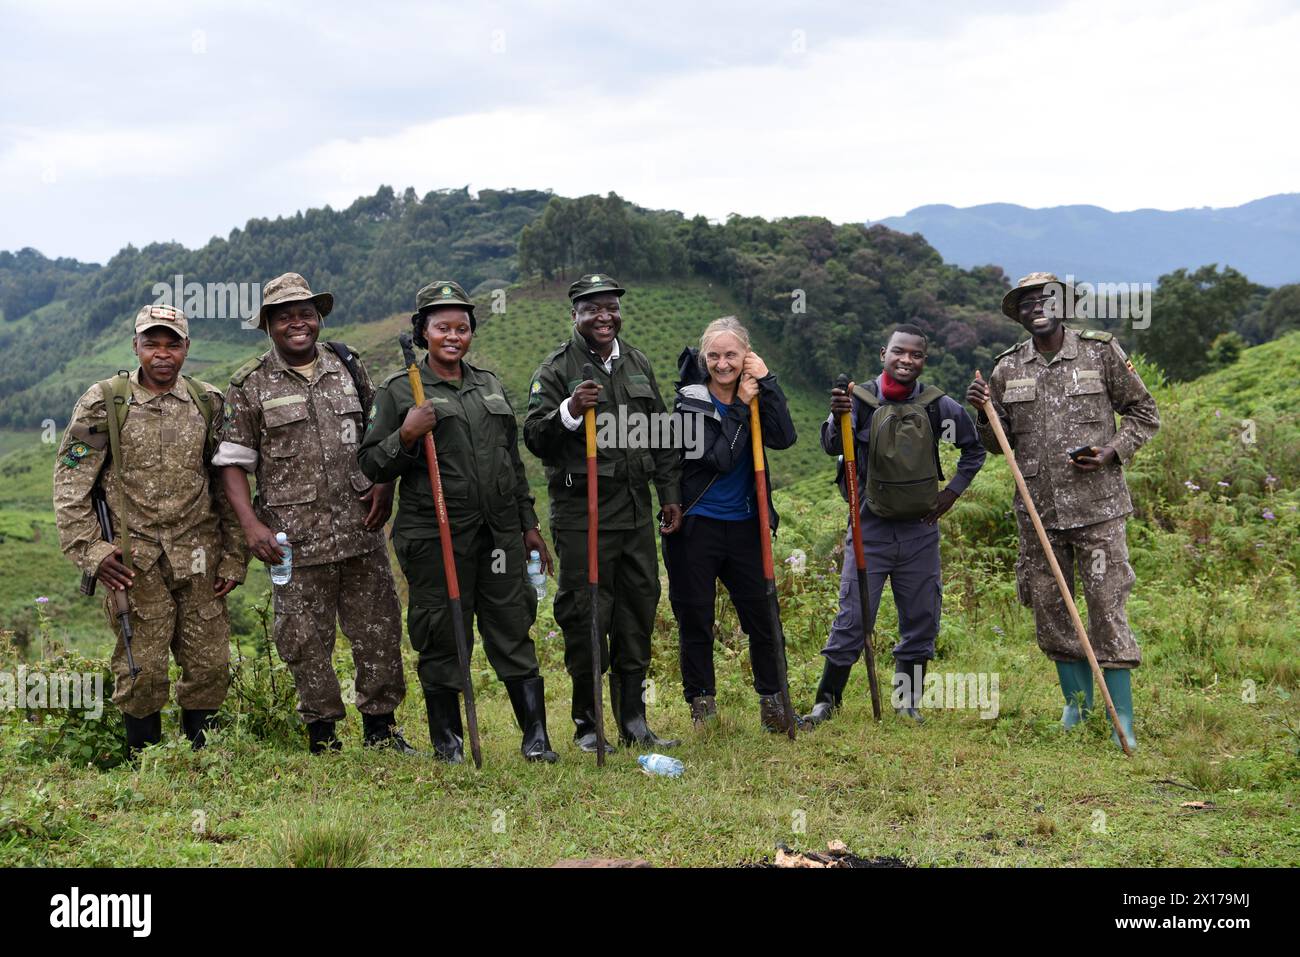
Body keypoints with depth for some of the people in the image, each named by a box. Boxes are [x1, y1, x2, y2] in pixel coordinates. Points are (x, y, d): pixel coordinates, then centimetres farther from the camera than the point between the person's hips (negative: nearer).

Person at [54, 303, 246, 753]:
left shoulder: (208, 403, 6)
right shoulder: (103, 402, -2)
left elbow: (228, 485, 10)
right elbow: (70, 483, -1)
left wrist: (233, 557, 6)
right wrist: (90, 551, -9)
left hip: (199, 560, 3)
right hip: (133, 561, -3)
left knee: (210, 665, 4)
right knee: (142, 669, -1)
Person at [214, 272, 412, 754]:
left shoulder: (348, 368, 10)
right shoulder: (250, 385, 0)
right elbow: (232, 462, -1)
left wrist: (384, 484, 2)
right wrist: (252, 525, -13)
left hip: (361, 531, 3)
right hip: (296, 538, -3)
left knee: (378, 629, 8)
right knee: (306, 641, 2)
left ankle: (381, 728, 22)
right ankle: (323, 738, 16)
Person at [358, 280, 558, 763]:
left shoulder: (491, 385, 15)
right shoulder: (399, 389, -1)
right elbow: (372, 465, -2)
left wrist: (529, 524, 18)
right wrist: (406, 436, -20)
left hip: (499, 533, 4)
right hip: (435, 536, -4)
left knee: (513, 630, 4)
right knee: (443, 637, 3)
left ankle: (536, 737, 9)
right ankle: (447, 740, 17)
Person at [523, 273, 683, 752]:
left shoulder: (638, 364, 14)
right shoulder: (556, 370, -3)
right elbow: (534, 438, -8)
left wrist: (670, 494, 16)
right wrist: (569, 411, -25)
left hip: (636, 511, 6)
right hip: (582, 515, -5)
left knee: (638, 614, 9)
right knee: (586, 620, -3)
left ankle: (633, 721, 20)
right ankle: (587, 725, 9)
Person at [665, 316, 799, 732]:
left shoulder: (757, 395, 4)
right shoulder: (688, 401, -7)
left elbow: (784, 438, -14)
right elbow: (718, 458, -17)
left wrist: (767, 382, -16)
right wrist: (741, 408, -15)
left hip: (744, 525, 3)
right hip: (695, 525, -3)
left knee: (762, 614, 4)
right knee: (695, 619, 5)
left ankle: (772, 698, 20)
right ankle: (701, 705, 19)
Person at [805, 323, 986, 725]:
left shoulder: (938, 406, -1)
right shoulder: (860, 400, -8)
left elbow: (974, 449, 15)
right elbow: (832, 447, -25)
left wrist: (954, 489, 5)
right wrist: (837, 419, -44)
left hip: (921, 531, 3)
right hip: (870, 529, -3)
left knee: (921, 623, 10)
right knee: (852, 621, -4)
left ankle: (908, 704, 24)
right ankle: (826, 701, 9)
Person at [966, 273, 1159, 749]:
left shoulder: (1101, 352, 0)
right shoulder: (1007, 369, 8)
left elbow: (1144, 413, 6)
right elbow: (999, 443, 15)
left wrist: (1112, 452, -10)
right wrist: (984, 413, -5)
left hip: (1096, 505, -3)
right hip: (1038, 512, 4)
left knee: (1107, 608, -5)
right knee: (1047, 608, 8)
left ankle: (1122, 720, 2)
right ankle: (1077, 702, 25)